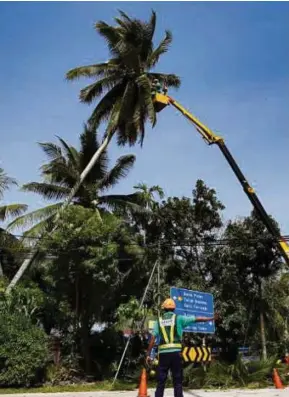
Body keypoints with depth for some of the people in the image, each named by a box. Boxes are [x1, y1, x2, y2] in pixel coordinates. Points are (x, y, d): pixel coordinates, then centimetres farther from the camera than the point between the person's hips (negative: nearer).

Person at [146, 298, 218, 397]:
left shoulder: (159, 321, 10)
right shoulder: (178, 318, 5)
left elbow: (153, 339, 3)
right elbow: (197, 319, 8)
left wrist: (148, 354, 5)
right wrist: (212, 318, 19)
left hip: (163, 353, 2)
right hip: (175, 352, -2)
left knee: (161, 381, 7)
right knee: (177, 381, 5)